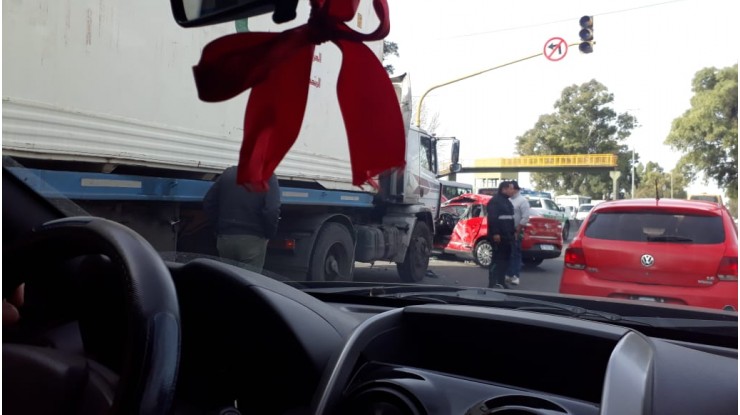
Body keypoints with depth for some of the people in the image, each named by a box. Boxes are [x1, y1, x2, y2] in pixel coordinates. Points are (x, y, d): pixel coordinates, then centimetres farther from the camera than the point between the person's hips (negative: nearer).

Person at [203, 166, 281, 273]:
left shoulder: (228, 173, 12)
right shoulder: (268, 177, -5)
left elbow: (208, 203, 12)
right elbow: (272, 210, -18)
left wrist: (220, 227, 13)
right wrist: (269, 234, -3)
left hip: (225, 238, 5)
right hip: (252, 240, -5)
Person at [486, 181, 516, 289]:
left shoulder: (507, 202, 20)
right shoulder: (495, 201, -11)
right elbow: (492, 218, -20)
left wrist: (513, 231, 21)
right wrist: (495, 233, -26)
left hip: (507, 236, 10)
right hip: (498, 236, -9)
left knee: (505, 259, 11)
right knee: (497, 259, -10)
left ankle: (501, 282, 18)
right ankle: (493, 283, -8)